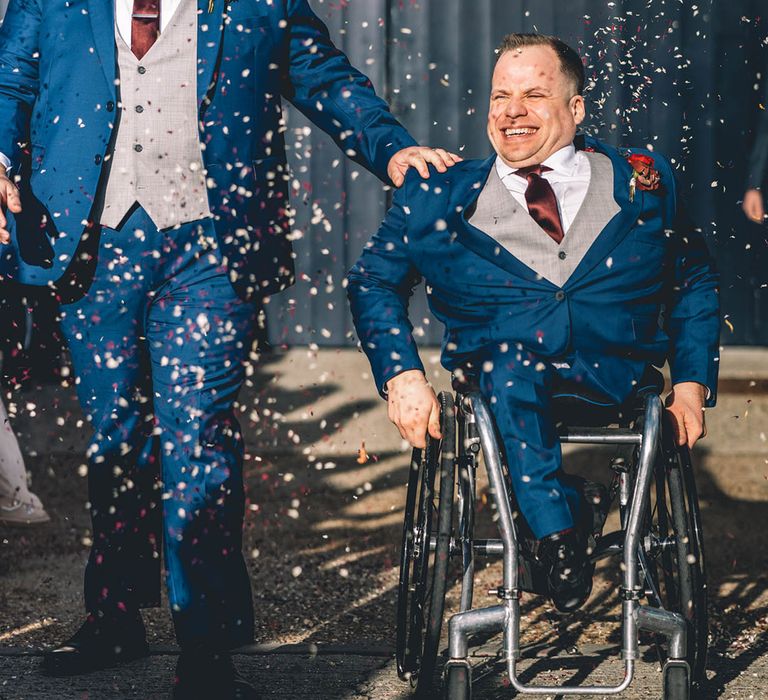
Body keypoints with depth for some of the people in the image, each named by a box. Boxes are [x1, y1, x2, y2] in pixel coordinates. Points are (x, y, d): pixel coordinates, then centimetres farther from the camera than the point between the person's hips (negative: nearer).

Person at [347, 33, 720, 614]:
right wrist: (402, 377, -2)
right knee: (510, 358, -35)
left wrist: (692, 382, 8)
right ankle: (558, 533, -28)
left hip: (615, 379, 0)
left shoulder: (642, 183, 14)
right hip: (495, 368, 0)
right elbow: (373, 280, 14)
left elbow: (696, 283, 22)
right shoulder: (442, 195, 12)